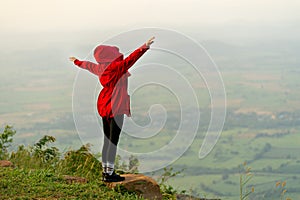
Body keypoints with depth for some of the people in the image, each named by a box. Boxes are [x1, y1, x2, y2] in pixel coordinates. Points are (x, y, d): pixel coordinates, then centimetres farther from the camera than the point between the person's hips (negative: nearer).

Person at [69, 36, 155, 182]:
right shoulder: (117, 67, -15)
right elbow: (130, 60, -31)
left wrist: (76, 61, 46)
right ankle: (109, 173, -6)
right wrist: (144, 47, -40)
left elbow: (87, 65, 26)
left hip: (104, 108, 8)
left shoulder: (100, 68, 8)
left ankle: (105, 170, 20)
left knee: (107, 140, 15)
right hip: (116, 108, -8)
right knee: (113, 141, -6)